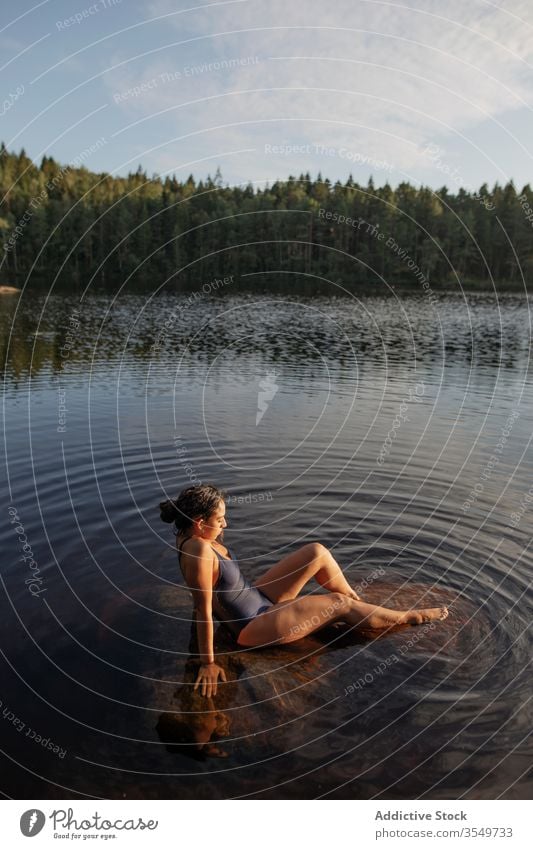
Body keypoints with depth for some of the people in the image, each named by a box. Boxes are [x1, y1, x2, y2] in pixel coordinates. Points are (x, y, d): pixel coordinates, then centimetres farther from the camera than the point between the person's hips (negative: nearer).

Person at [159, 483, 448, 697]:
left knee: (317, 552, 0)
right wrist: (208, 663, -21)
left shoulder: (194, 535, -5)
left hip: (258, 598, 9)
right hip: (253, 627, -9)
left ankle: (359, 602, 21)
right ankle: (410, 617, 16)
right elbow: (204, 610, -28)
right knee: (338, 604, -5)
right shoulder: (199, 551, -33)